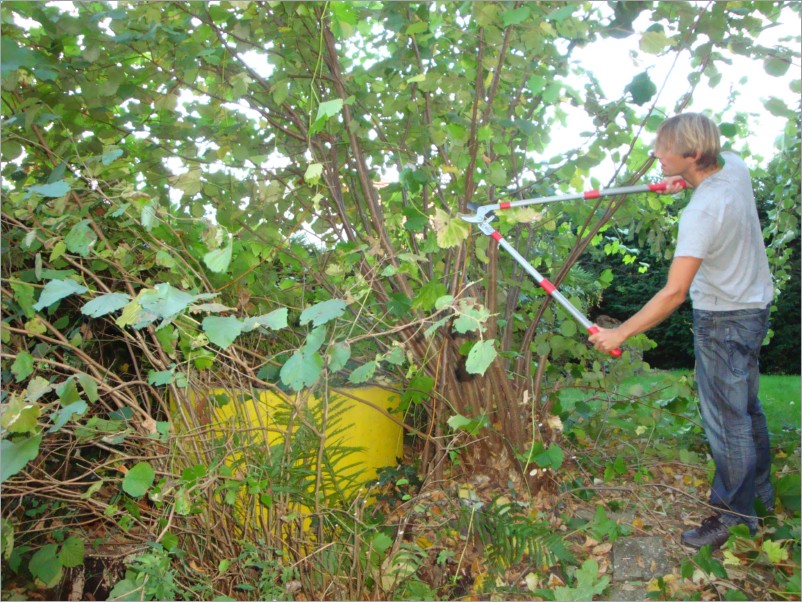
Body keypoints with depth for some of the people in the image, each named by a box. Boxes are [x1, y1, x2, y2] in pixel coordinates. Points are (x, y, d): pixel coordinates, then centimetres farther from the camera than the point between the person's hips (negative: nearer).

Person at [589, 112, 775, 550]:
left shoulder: (703, 211, -32)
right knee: (745, 405, 24)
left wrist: (620, 334, -29)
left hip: (724, 320, -10)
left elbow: (674, 292, -34)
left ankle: (734, 516, 22)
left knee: (726, 418, 5)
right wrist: (689, 181, 6)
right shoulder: (734, 165, -6)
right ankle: (759, 491, 43)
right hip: (753, 303, 10)